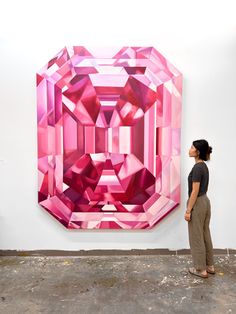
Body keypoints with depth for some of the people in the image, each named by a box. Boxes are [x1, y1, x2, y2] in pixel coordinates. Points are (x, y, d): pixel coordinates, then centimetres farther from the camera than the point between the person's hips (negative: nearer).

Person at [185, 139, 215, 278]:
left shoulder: (197, 167, -20)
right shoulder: (204, 166, 9)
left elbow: (195, 191, -21)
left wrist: (188, 210, -16)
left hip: (197, 204, -10)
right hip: (205, 202, 10)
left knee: (196, 237, 4)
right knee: (205, 235, 18)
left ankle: (201, 269, 17)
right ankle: (209, 266, 30)